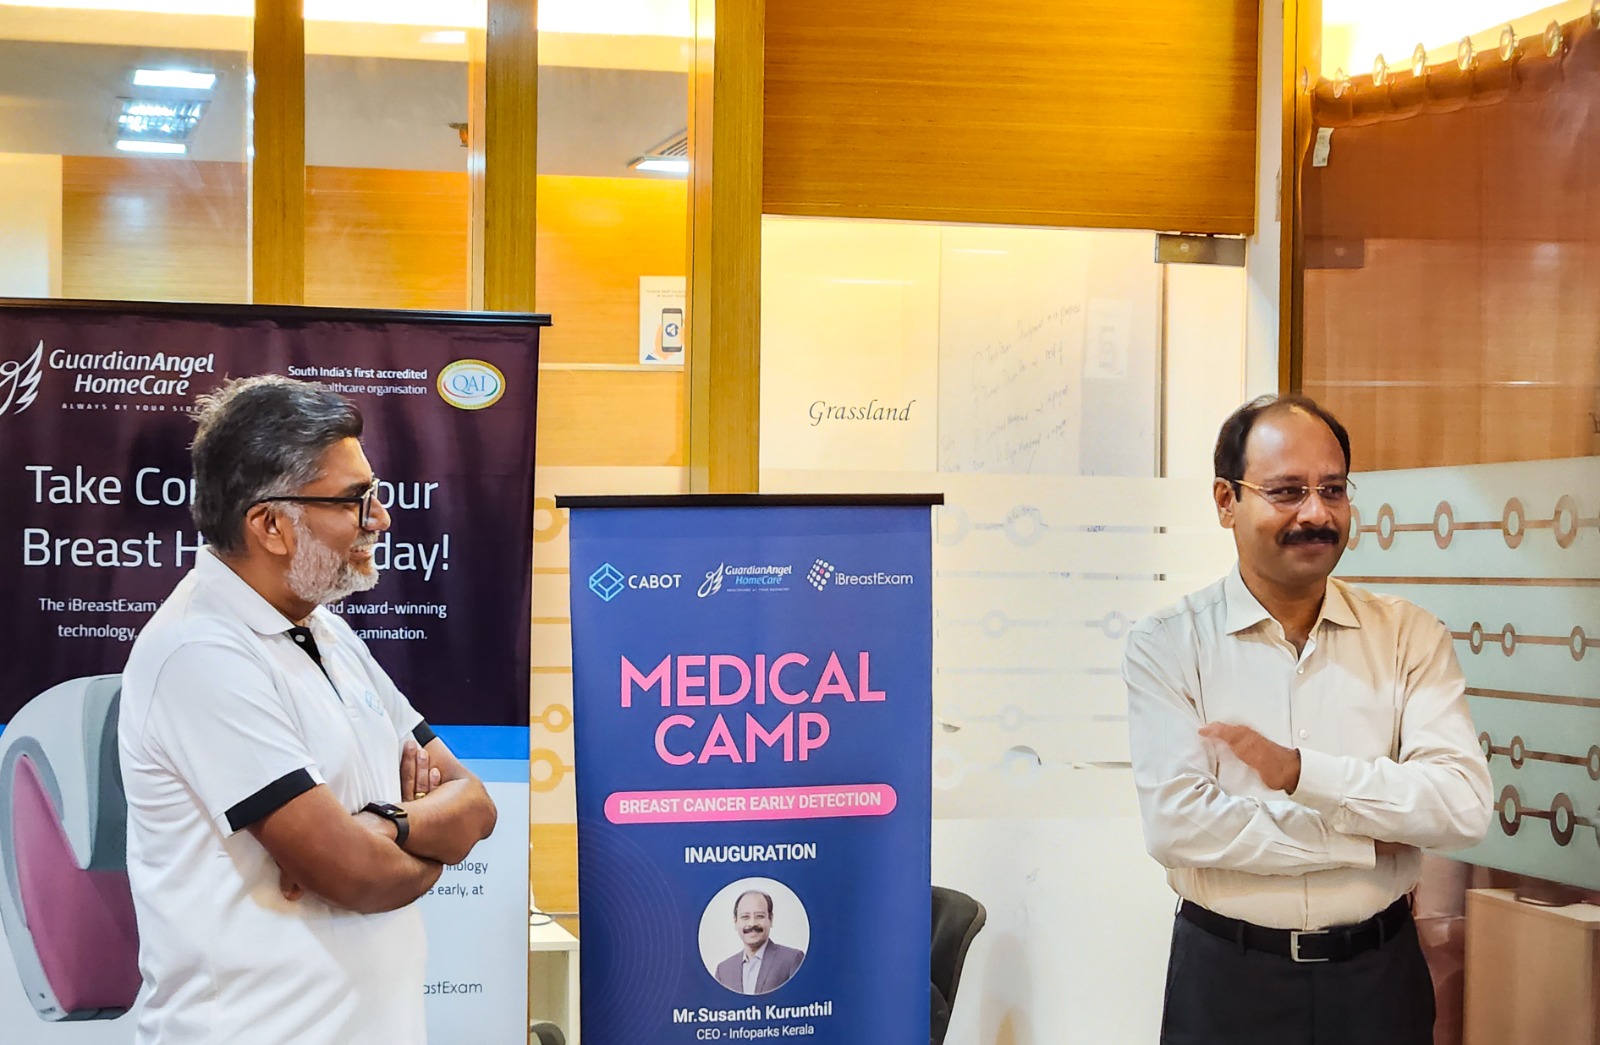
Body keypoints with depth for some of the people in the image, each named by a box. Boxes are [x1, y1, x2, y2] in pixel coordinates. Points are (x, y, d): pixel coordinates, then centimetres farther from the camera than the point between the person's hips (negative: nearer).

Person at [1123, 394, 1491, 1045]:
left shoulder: (1410, 637, -1)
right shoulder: (1166, 646, -7)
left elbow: (1463, 807, -12)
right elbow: (1176, 823, -18)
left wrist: (1301, 771, -22)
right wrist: (1369, 842, -13)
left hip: (1378, 973, 2)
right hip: (1228, 982, -2)